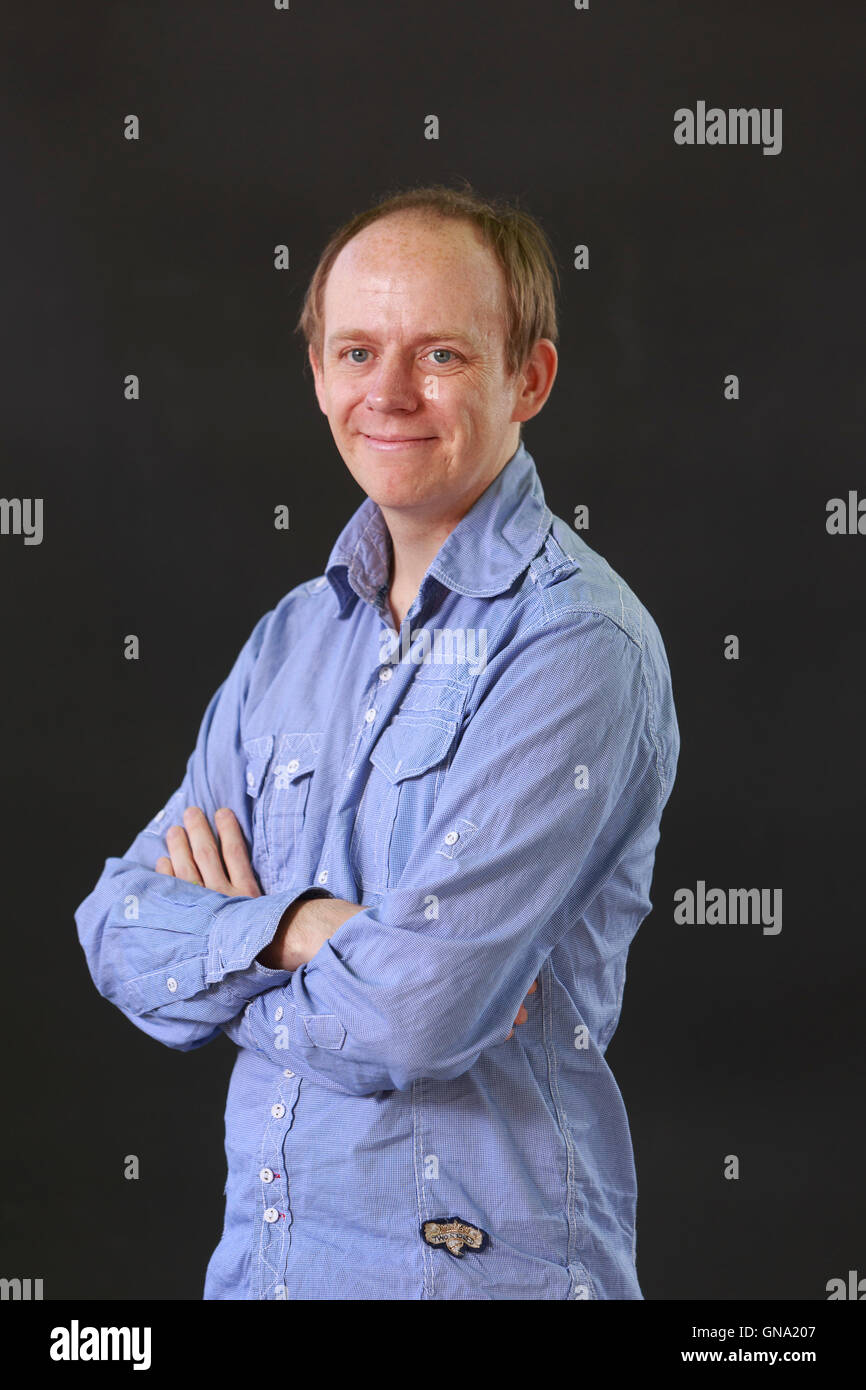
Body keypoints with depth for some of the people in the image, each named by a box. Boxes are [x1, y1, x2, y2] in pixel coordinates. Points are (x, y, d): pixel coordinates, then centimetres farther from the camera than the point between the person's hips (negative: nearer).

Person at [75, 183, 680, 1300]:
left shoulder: (580, 644, -17)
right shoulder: (292, 635, 6)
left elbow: (413, 1013, -24)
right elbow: (119, 934, 1)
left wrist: (225, 933, -6)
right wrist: (295, 927, -18)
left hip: (482, 1262, -6)